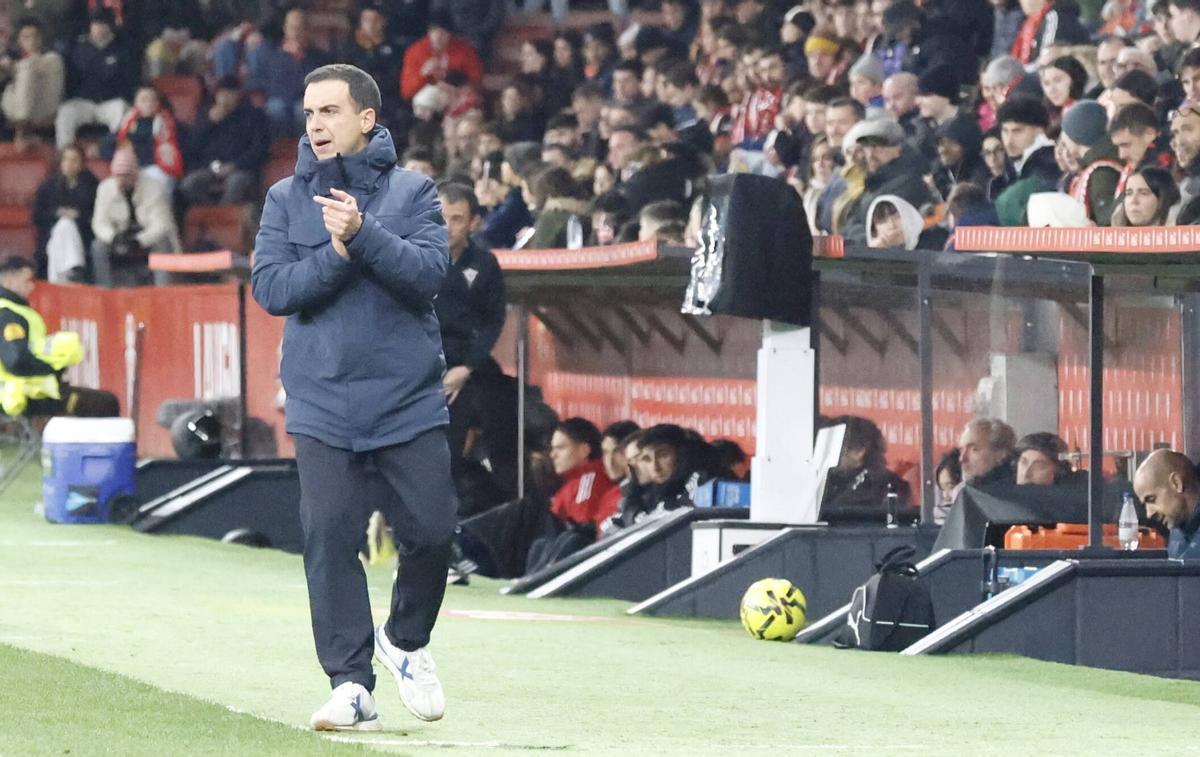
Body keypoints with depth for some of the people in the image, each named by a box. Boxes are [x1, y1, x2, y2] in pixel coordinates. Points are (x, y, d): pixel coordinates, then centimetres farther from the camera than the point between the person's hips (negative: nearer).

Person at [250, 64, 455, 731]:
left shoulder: (413, 192, 3)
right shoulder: (287, 199, 7)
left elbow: (430, 272, -11)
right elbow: (271, 288, -3)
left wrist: (363, 233, -23)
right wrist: (337, 253, -16)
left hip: (410, 398, -1)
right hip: (323, 400, 1)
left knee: (432, 528, -3)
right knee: (331, 537, -6)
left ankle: (407, 640, 24)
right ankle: (351, 684, -1)